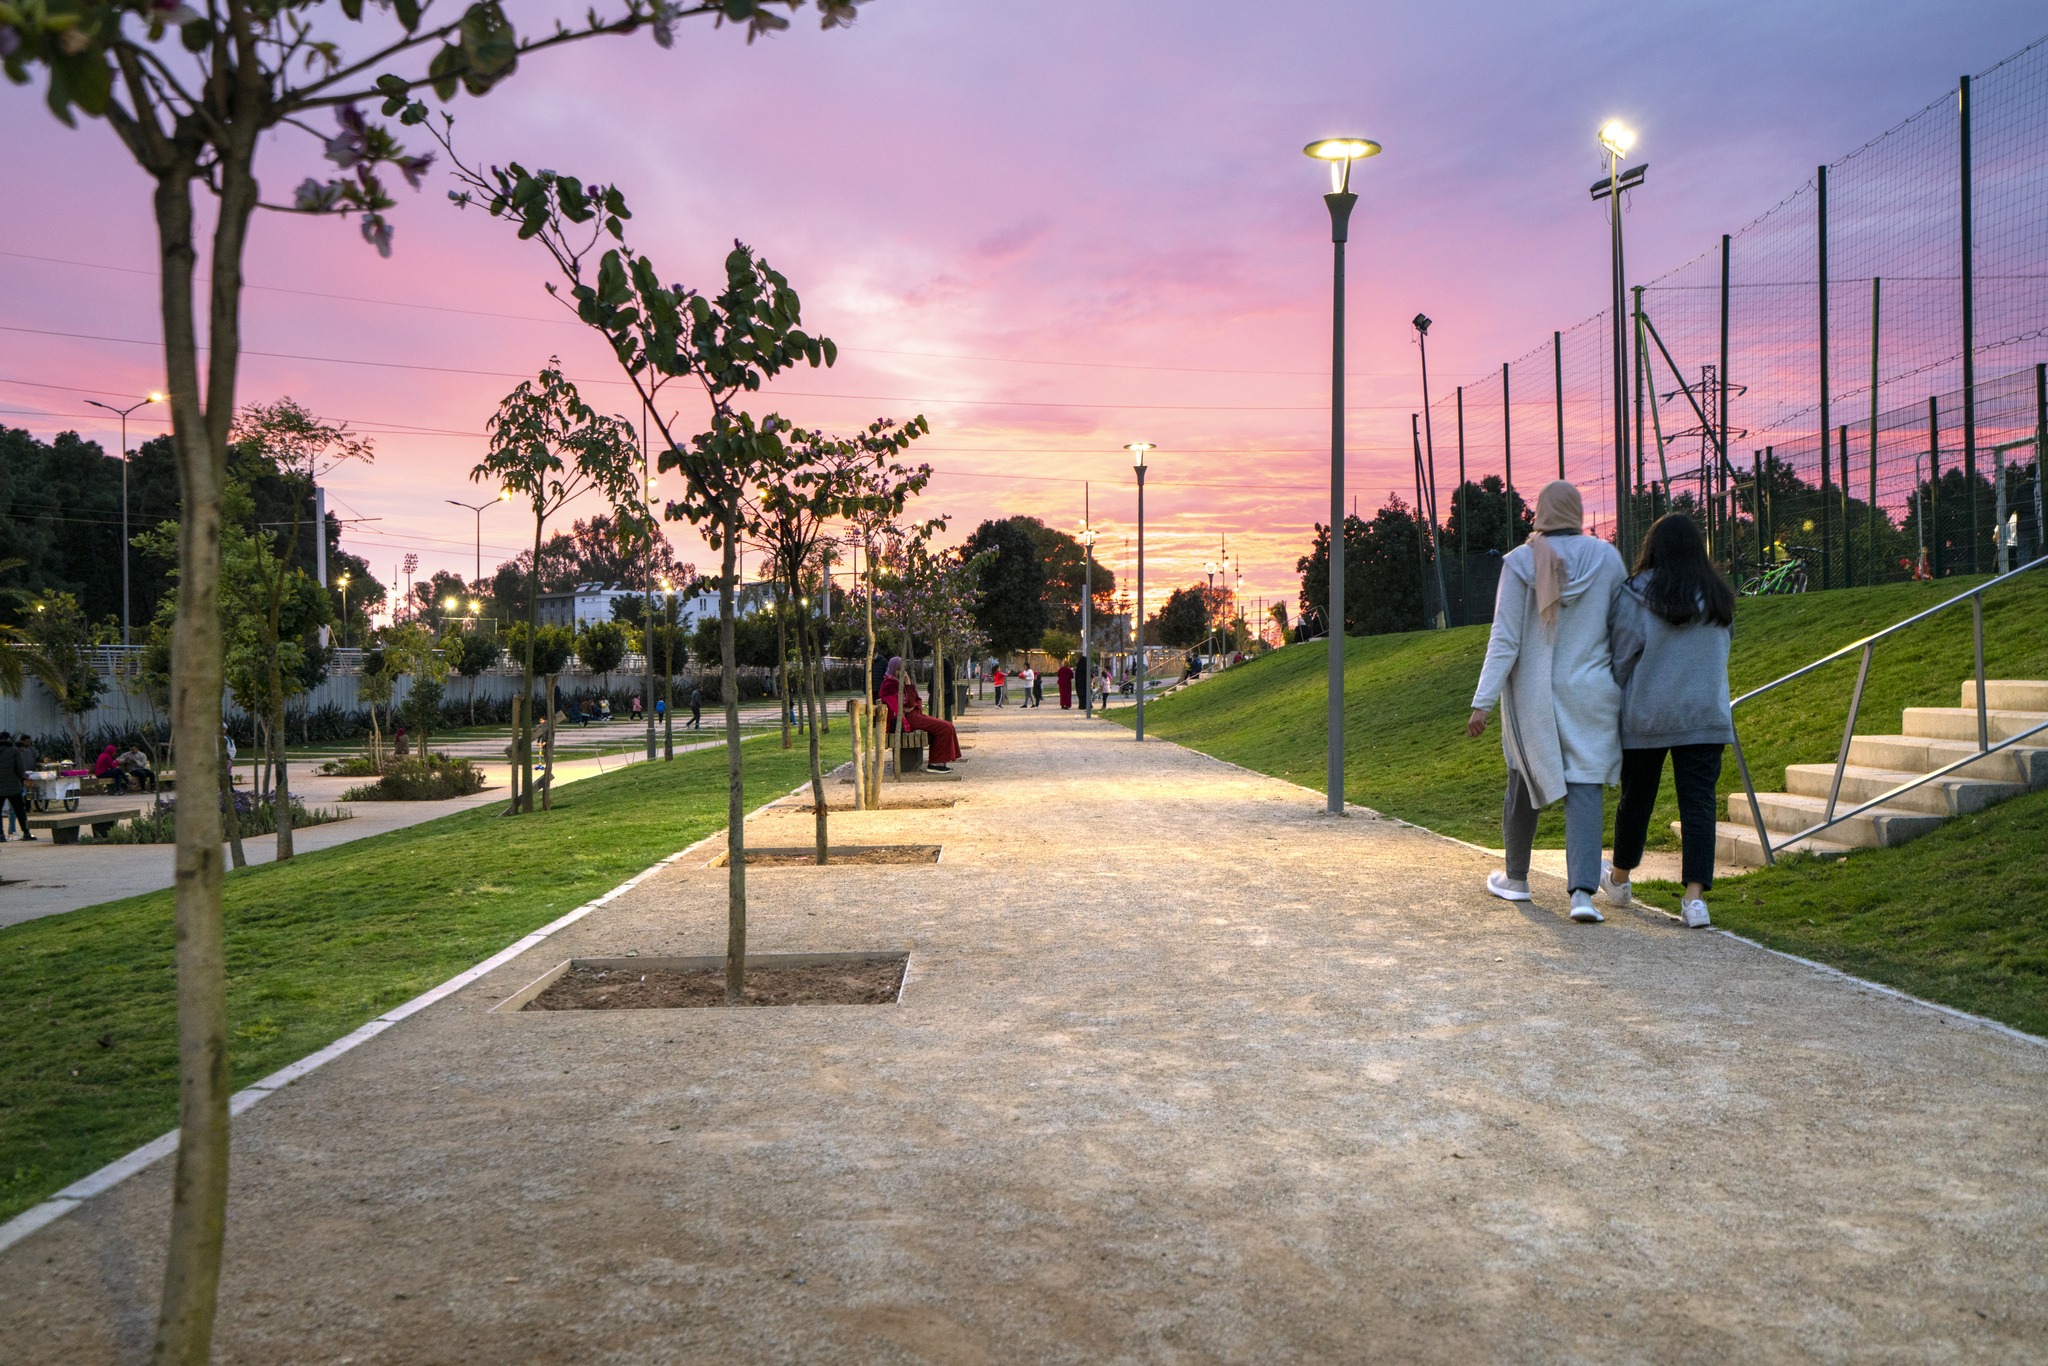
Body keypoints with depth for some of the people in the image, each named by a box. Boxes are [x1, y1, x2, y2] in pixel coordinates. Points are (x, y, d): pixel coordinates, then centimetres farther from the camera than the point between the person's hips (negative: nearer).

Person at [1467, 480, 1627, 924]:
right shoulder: (1606, 558, -2)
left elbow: (1505, 639, -13)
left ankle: (1516, 878, 31)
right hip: (1590, 695, 1)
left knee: (1525, 784, 16)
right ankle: (1583, 893, -14)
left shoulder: (1521, 562, -8)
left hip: (1532, 695, -1)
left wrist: (1483, 702, -11)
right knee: (1584, 790, 0)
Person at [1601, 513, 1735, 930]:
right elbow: (1719, 657, 11)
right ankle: (1695, 896, -8)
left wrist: (1614, 708, 6)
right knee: (1698, 801, 1)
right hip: (1705, 716, 2)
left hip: (1645, 718, -2)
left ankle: (1619, 879, 33)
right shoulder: (1719, 599, 4)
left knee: (1635, 797, 13)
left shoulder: (1635, 597, -10)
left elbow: (1621, 660, -7)